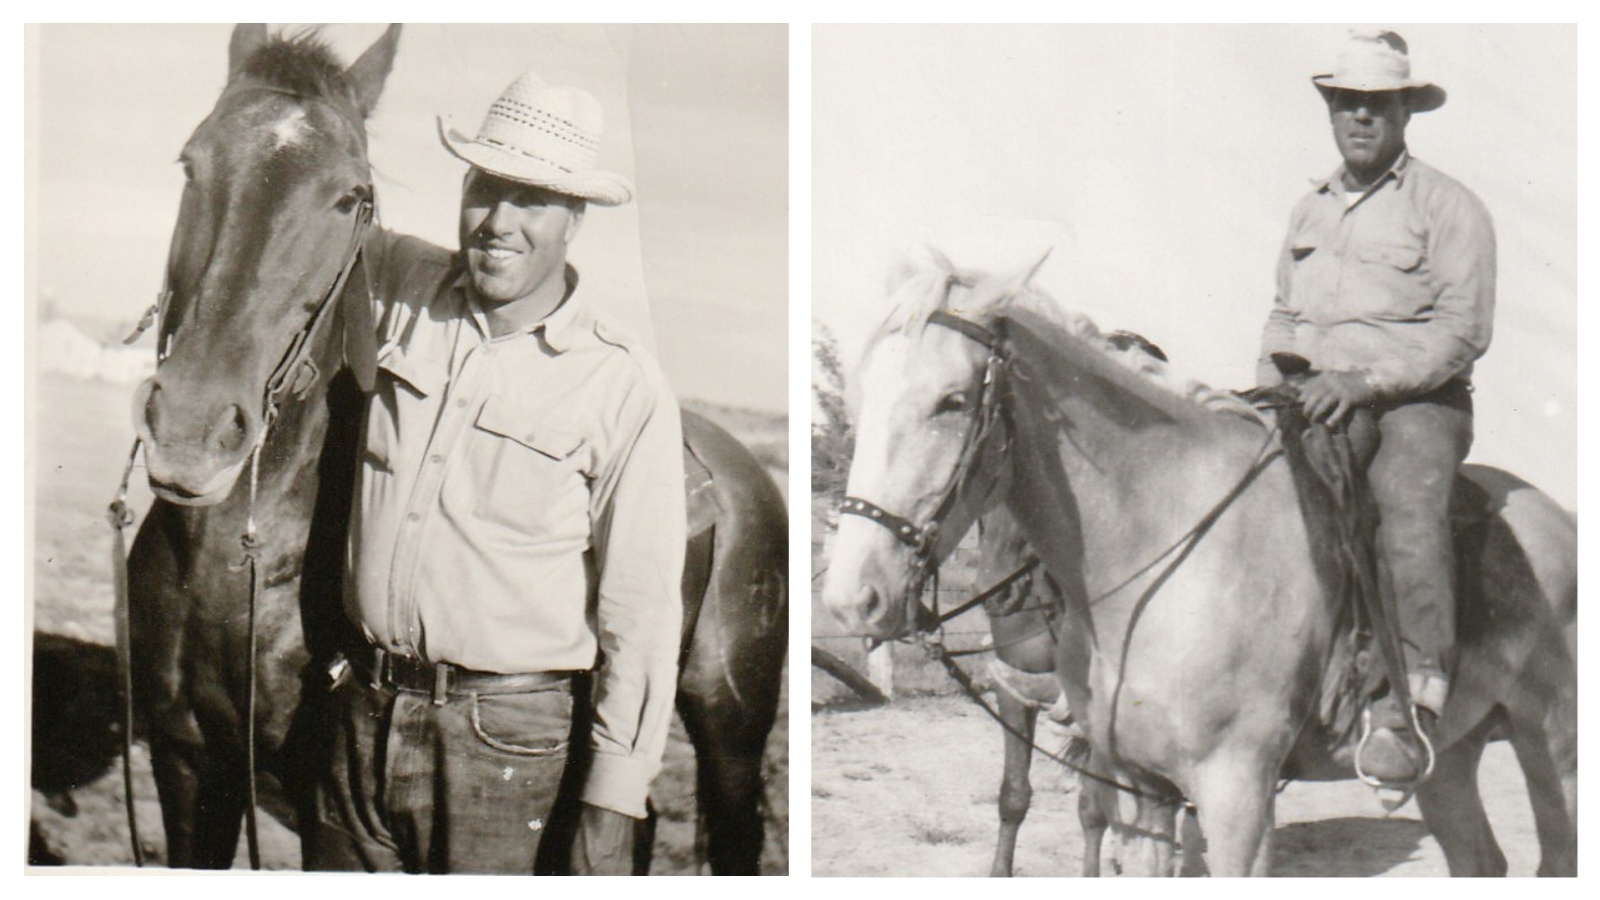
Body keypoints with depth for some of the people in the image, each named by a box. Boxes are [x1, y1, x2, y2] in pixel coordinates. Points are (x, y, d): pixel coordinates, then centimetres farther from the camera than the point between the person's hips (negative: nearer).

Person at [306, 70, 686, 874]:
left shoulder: (625, 387, -10)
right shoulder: (401, 287, 1)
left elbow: (642, 613, -9)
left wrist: (610, 813, -10)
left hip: (502, 740, -4)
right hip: (362, 710, 4)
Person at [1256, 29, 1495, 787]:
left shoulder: (1449, 207, 3)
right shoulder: (1311, 210, 22)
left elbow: (1461, 331, -8)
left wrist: (1364, 382, -20)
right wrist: (1269, 388, 8)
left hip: (1415, 403, -6)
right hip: (1314, 406, 6)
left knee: (1408, 498, -36)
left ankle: (1409, 702, -40)